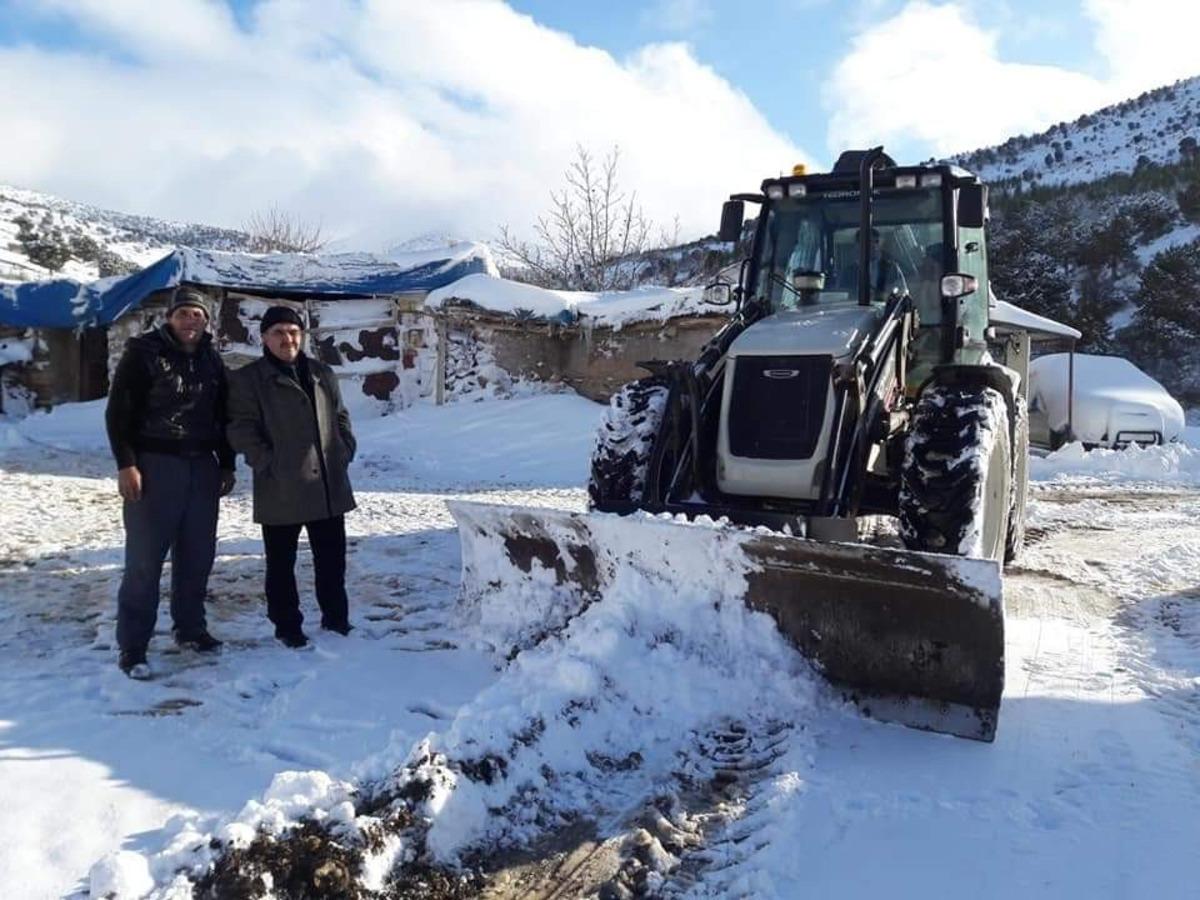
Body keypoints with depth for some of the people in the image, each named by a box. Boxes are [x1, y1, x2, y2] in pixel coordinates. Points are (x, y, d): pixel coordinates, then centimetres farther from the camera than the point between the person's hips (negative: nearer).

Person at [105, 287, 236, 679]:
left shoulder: (212, 359, 11)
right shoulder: (143, 353, -5)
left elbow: (223, 416, 17)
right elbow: (119, 412, -7)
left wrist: (227, 464, 14)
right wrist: (126, 464, -14)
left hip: (202, 467, 5)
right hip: (154, 466, -5)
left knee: (198, 554, 10)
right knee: (144, 558, -4)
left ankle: (190, 627, 25)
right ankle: (132, 645, 3)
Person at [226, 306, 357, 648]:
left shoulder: (323, 374, 13)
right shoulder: (248, 379, -2)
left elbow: (341, 418, 18)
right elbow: (241, 429, -7)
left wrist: (344, 451, 4)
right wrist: (268, 464, -15)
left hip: (329, 487, 5)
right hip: (280, 490, -4)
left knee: (332, 558, 13)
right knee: (281, 563, 7)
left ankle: (336, 619, 28)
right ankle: (287, 626, 21)